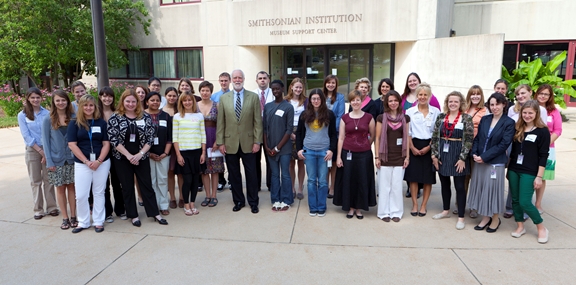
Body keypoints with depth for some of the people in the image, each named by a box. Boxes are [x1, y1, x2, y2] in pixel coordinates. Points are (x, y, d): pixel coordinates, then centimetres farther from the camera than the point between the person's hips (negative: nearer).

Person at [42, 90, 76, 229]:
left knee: (71, 187, 7)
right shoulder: (48, 120, -2)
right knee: (60, 188, 7)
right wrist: (49, 161, -8)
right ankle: (65, 218, 16)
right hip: (56, 160, -1)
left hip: (72, 159, 1)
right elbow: (46, 141, -2)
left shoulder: (74, 118, 1)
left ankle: (73, 216, 16)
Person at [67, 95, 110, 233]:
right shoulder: (74, 123, 1)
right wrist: (87, 161, -12)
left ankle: (98, 222, 18)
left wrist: (99, 161, -12)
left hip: (102, 163, 1)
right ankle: (83, 222, 18)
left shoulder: (101, 122, 4)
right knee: (81, 195, 1)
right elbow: (72, 144, -5)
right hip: (82, 163, 0)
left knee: (99, 193, 8)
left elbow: (106, 144, 1)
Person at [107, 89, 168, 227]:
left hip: (141, 157, 1)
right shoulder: (115, 118, -3)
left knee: (147, 185, 6)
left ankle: (155, 213, 16)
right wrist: (128, 155, -15)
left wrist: (140, 154, -13)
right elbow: (113, 139, -9)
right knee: (127, 187, 9)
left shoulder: (145, 117, 0)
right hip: (122, 158, 0)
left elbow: (150, 138, -2)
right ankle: (133, 215, 21)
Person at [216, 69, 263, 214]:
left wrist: (257, 141, -7)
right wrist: (220, 142, -1)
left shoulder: (253, 97, 0)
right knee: (234, 175, 11)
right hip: (230, 143, 2)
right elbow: (220, 122, 4)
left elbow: (257, 121, -2)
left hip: (248, 143, -1)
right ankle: (238, 201, 26)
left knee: (251, 174, 6)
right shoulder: (223, 98, 5)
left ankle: (253, 202, 21)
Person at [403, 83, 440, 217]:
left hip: (429, 147, 0)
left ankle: (423, 205, 16)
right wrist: (412, 148, -7)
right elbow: (407, 132, 2)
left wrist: (428, 147, -8)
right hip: (414, 146, 0)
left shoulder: (436, 112, 1)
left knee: (428, 178, 4)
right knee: (413, 176, 2)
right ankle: (414, 204, 14)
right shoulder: (410, 111, 3)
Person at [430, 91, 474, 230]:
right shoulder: (441, 117, 5)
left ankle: (461, 217, 11)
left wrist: (462, 158, -14)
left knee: (459, 186, 1)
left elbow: (469, 140, -8)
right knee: (444, 184, 14)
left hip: (458, 156, -4)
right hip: (442, 155, 4)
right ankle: (446, 210, 31)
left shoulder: (467, 118, -5)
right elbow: (435, 137, 5)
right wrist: (434, 155, -1)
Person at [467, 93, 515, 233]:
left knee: (493, 189, 5)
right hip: (479, 161, 5)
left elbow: (503, 144, -14)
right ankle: (486, 217, 25)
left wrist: (484, 157, -18)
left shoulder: (509, 123, -7)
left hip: (496, 163, -4)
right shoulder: (484, 119, 7)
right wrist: (474, 154, -9)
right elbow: (477, 138, 7)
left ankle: (495, 219, 24)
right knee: (481, 189, 10)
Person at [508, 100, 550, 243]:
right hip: (513, 170, 5)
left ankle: (541, 228, 15)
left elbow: (543, 156, -8)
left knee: (525, 202, -7)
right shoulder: (517, 129, 7)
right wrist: (509, 168, 11)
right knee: (515, 200, 9)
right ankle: (520, 226, 25)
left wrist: (539, 176, -10)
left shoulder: (542, 132, -6)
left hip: (529, 173, -5)